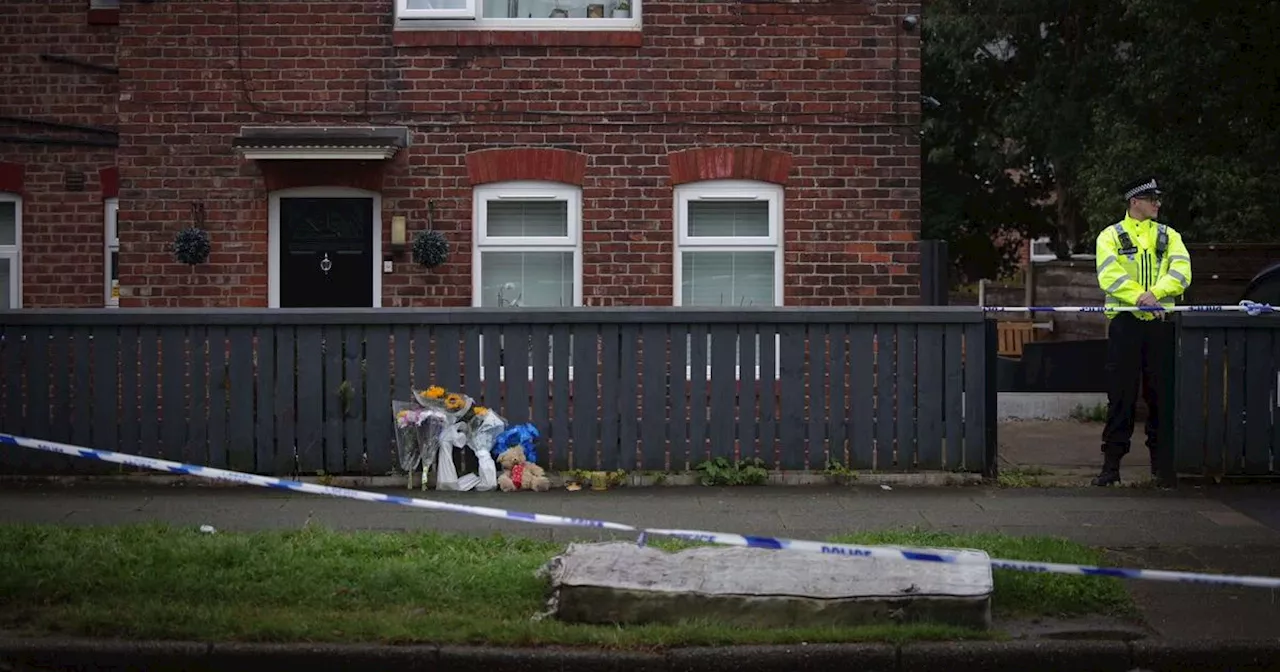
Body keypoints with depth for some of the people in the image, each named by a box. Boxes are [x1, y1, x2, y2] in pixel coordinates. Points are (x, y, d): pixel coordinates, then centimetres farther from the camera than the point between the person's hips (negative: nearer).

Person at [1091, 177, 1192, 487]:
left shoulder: (1169, 236, 14)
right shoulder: (1111, 236, 6)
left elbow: (1181, 273, -2)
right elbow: (1109, 275, -11)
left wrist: (1154, 293, -19)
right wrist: (1140, 297, -24)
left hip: (1160, 322, 2)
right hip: (1125, 322, -2)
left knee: (1161, 394, 5)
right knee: (1121, 395, -2)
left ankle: (1162, 462, 12)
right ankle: (1111, 464, 1)